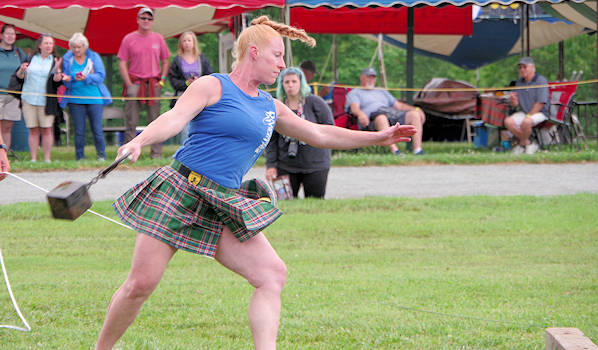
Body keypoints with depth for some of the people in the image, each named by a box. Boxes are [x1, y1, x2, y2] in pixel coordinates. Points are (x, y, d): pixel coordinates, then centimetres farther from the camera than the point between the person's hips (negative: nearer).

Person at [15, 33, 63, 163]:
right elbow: (19, 76, 11)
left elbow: (57, 80, -6)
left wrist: (57, 69, -25)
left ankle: (47, 159, 0)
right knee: (33, 130, 1)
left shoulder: (55, 61, 4)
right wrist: (21, 70, -11)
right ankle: (33, 159, 3)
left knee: (47, 130, -4)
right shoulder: (31, 59, 9)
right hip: (29, 99, 2)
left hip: (45, 102, -2)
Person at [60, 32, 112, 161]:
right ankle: (80, 157, 8)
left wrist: (86, 78, -20)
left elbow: (101, 76, -5)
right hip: (75, 100, 1)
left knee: (97, 129, -2)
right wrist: (67, 79, -16)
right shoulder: (67, 59, 8)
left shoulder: (94, 57, 3)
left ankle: (101, 155, 9)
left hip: (94, 98, -1)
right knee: (79, 131, 1)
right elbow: (65, 79, 9)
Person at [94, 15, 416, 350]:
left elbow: (319, 134, 27)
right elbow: (174, 119, -16)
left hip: (227, 205, 6)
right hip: (179, 191, -6)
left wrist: (378, 137, 27)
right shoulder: (213, 86, -2)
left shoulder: (270, 107, 18)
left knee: (273, 274, -11)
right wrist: (139, 141, -36)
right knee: (141, 284, -7)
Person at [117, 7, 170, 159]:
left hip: (154, 83, 2)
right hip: (134, 83, -2)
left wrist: (162, 81, 1)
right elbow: (122, 63, 2)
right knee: (131, 121, -4)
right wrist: (129, 84, -7)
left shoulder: (158, 39, 9)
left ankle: (157, 153, 4)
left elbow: (165, 62, 14)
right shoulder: (129, 39, 3)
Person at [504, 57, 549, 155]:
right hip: (524, 112, 7)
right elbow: (515, 104, 11)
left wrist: (528, 116, -18)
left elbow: (541, 103, -16)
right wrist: (513, 101, -14)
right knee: (508, 121, -18)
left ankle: (522, 144, -8)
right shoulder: (519, 82, 11)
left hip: (540, 113, -7)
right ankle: (528, 143, -9)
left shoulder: (541, 81, -10)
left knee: (526, 122, -36)